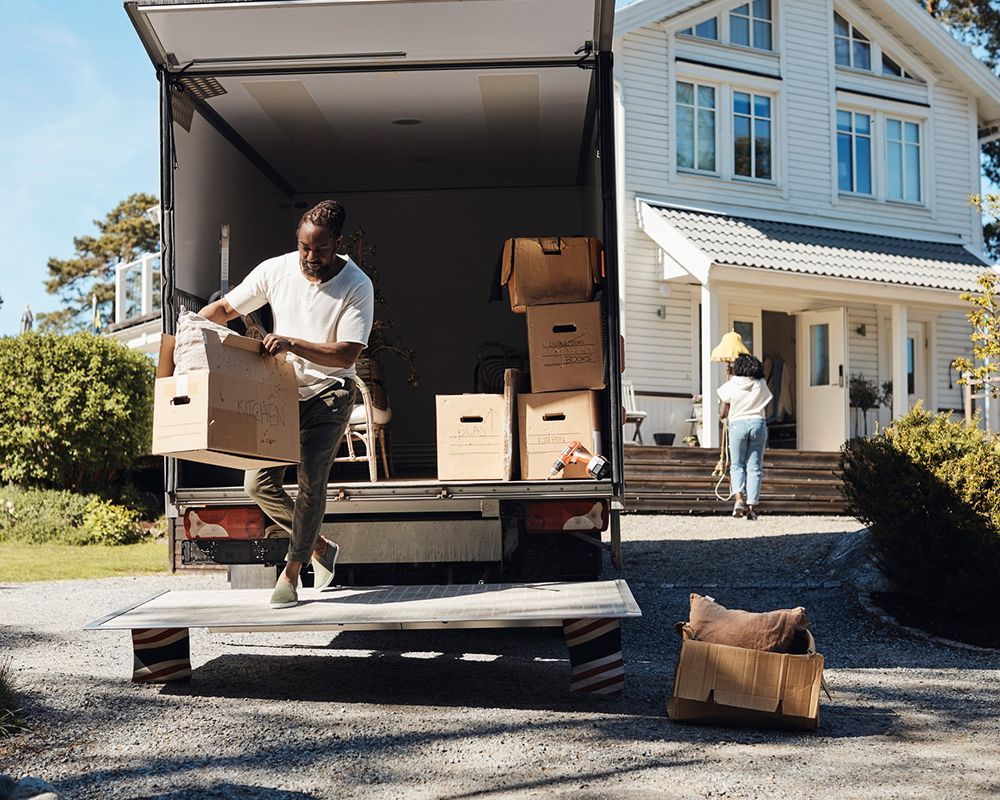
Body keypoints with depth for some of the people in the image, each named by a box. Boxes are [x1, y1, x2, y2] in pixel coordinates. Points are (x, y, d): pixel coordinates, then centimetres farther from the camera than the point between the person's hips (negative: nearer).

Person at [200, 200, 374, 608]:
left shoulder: (357, 287, -15)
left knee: (312, 479, -16)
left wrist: (291, 343, -32)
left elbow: (346, 355, -21)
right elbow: (224, 308, 5)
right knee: (259, 485, -2)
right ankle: (318, 546, 20)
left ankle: (291, 573, 1)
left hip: (329, 391, -4)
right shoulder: (275, 270, -6)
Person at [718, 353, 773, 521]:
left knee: (737, 465, 8)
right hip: (758, 424, 1)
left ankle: (739, 498, -14)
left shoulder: (731, 385, -1)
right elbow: (766, 410, 10)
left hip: (737, 425, -1)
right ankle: (752, 505, 1)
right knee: (754, 467, 4)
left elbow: (723, 414, 3)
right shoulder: (761, 385, 4)